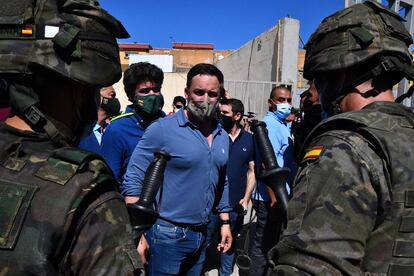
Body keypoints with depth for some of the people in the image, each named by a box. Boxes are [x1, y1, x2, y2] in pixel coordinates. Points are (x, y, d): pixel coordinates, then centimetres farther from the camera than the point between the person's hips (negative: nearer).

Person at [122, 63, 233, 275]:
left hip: (202, 234, 6)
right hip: (167, 235, -6)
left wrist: (225, 222, 13)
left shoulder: (222, 137, 5)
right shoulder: (162, 129, -15)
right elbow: (132, 182, -15)